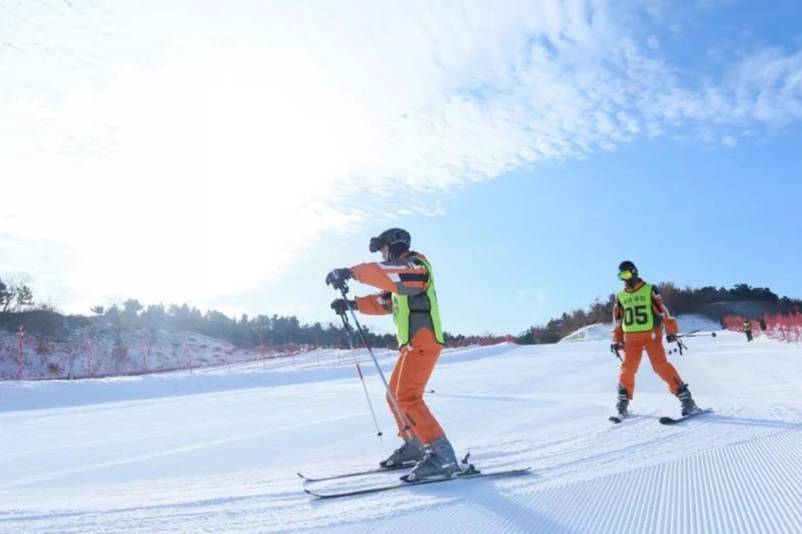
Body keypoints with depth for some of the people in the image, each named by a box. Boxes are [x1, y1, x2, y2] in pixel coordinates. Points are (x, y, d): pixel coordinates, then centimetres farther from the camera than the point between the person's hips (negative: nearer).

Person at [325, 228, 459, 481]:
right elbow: (383, 302, 22)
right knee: (395, 396, 15)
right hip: (412, 344, 10)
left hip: (423, 341, -10)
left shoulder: (415, 264, -7)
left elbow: (386, 273, -29)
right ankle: (413, 446, 28)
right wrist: (352, 304, 10)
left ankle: (442, 454, -18)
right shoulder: (402, 275, 24)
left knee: (407, 397, -19)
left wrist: (351, 272, -34)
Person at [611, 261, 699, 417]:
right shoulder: (620, 297, 15)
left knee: (661, 365, -16)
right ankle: (622, 403, 9)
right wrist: (617, 339, 14)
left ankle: (685, 398, -10)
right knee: (627, 369, -3)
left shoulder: (649, 290, 3)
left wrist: (670, 330, -9)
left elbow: (662, 309, -2)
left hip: (651, 335, -3)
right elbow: (617, 320, 19)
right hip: (631, 338, 3)